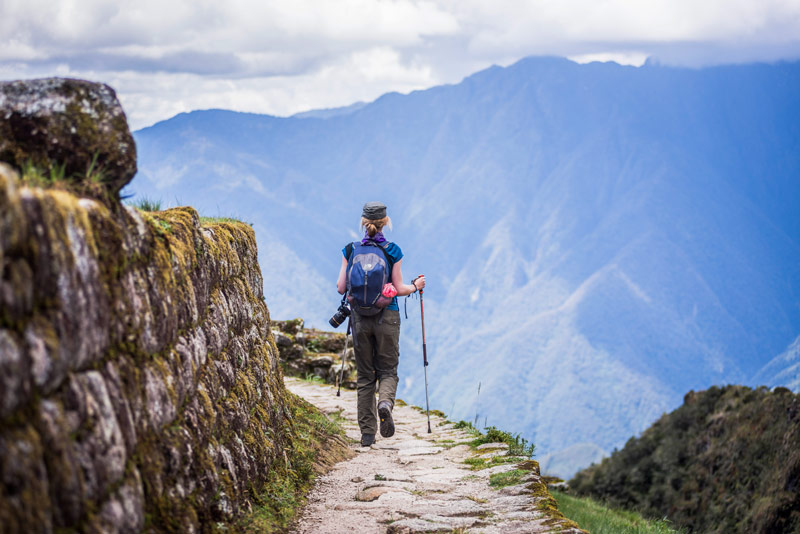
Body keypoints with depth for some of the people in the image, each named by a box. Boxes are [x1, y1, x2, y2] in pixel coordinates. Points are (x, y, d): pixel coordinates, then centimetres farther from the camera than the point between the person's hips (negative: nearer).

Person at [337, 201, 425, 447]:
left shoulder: (350, 250, -1)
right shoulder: (393, 251, -6)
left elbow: (341, 288, -1)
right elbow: (398, 289, -5)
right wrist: (416, 286, 14)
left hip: (360, 316, 2)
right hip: (387, 316, -2)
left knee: (365, 374, 10)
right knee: (388, 369, 10)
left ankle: (367, 433, 8)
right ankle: (385, 403, -24)